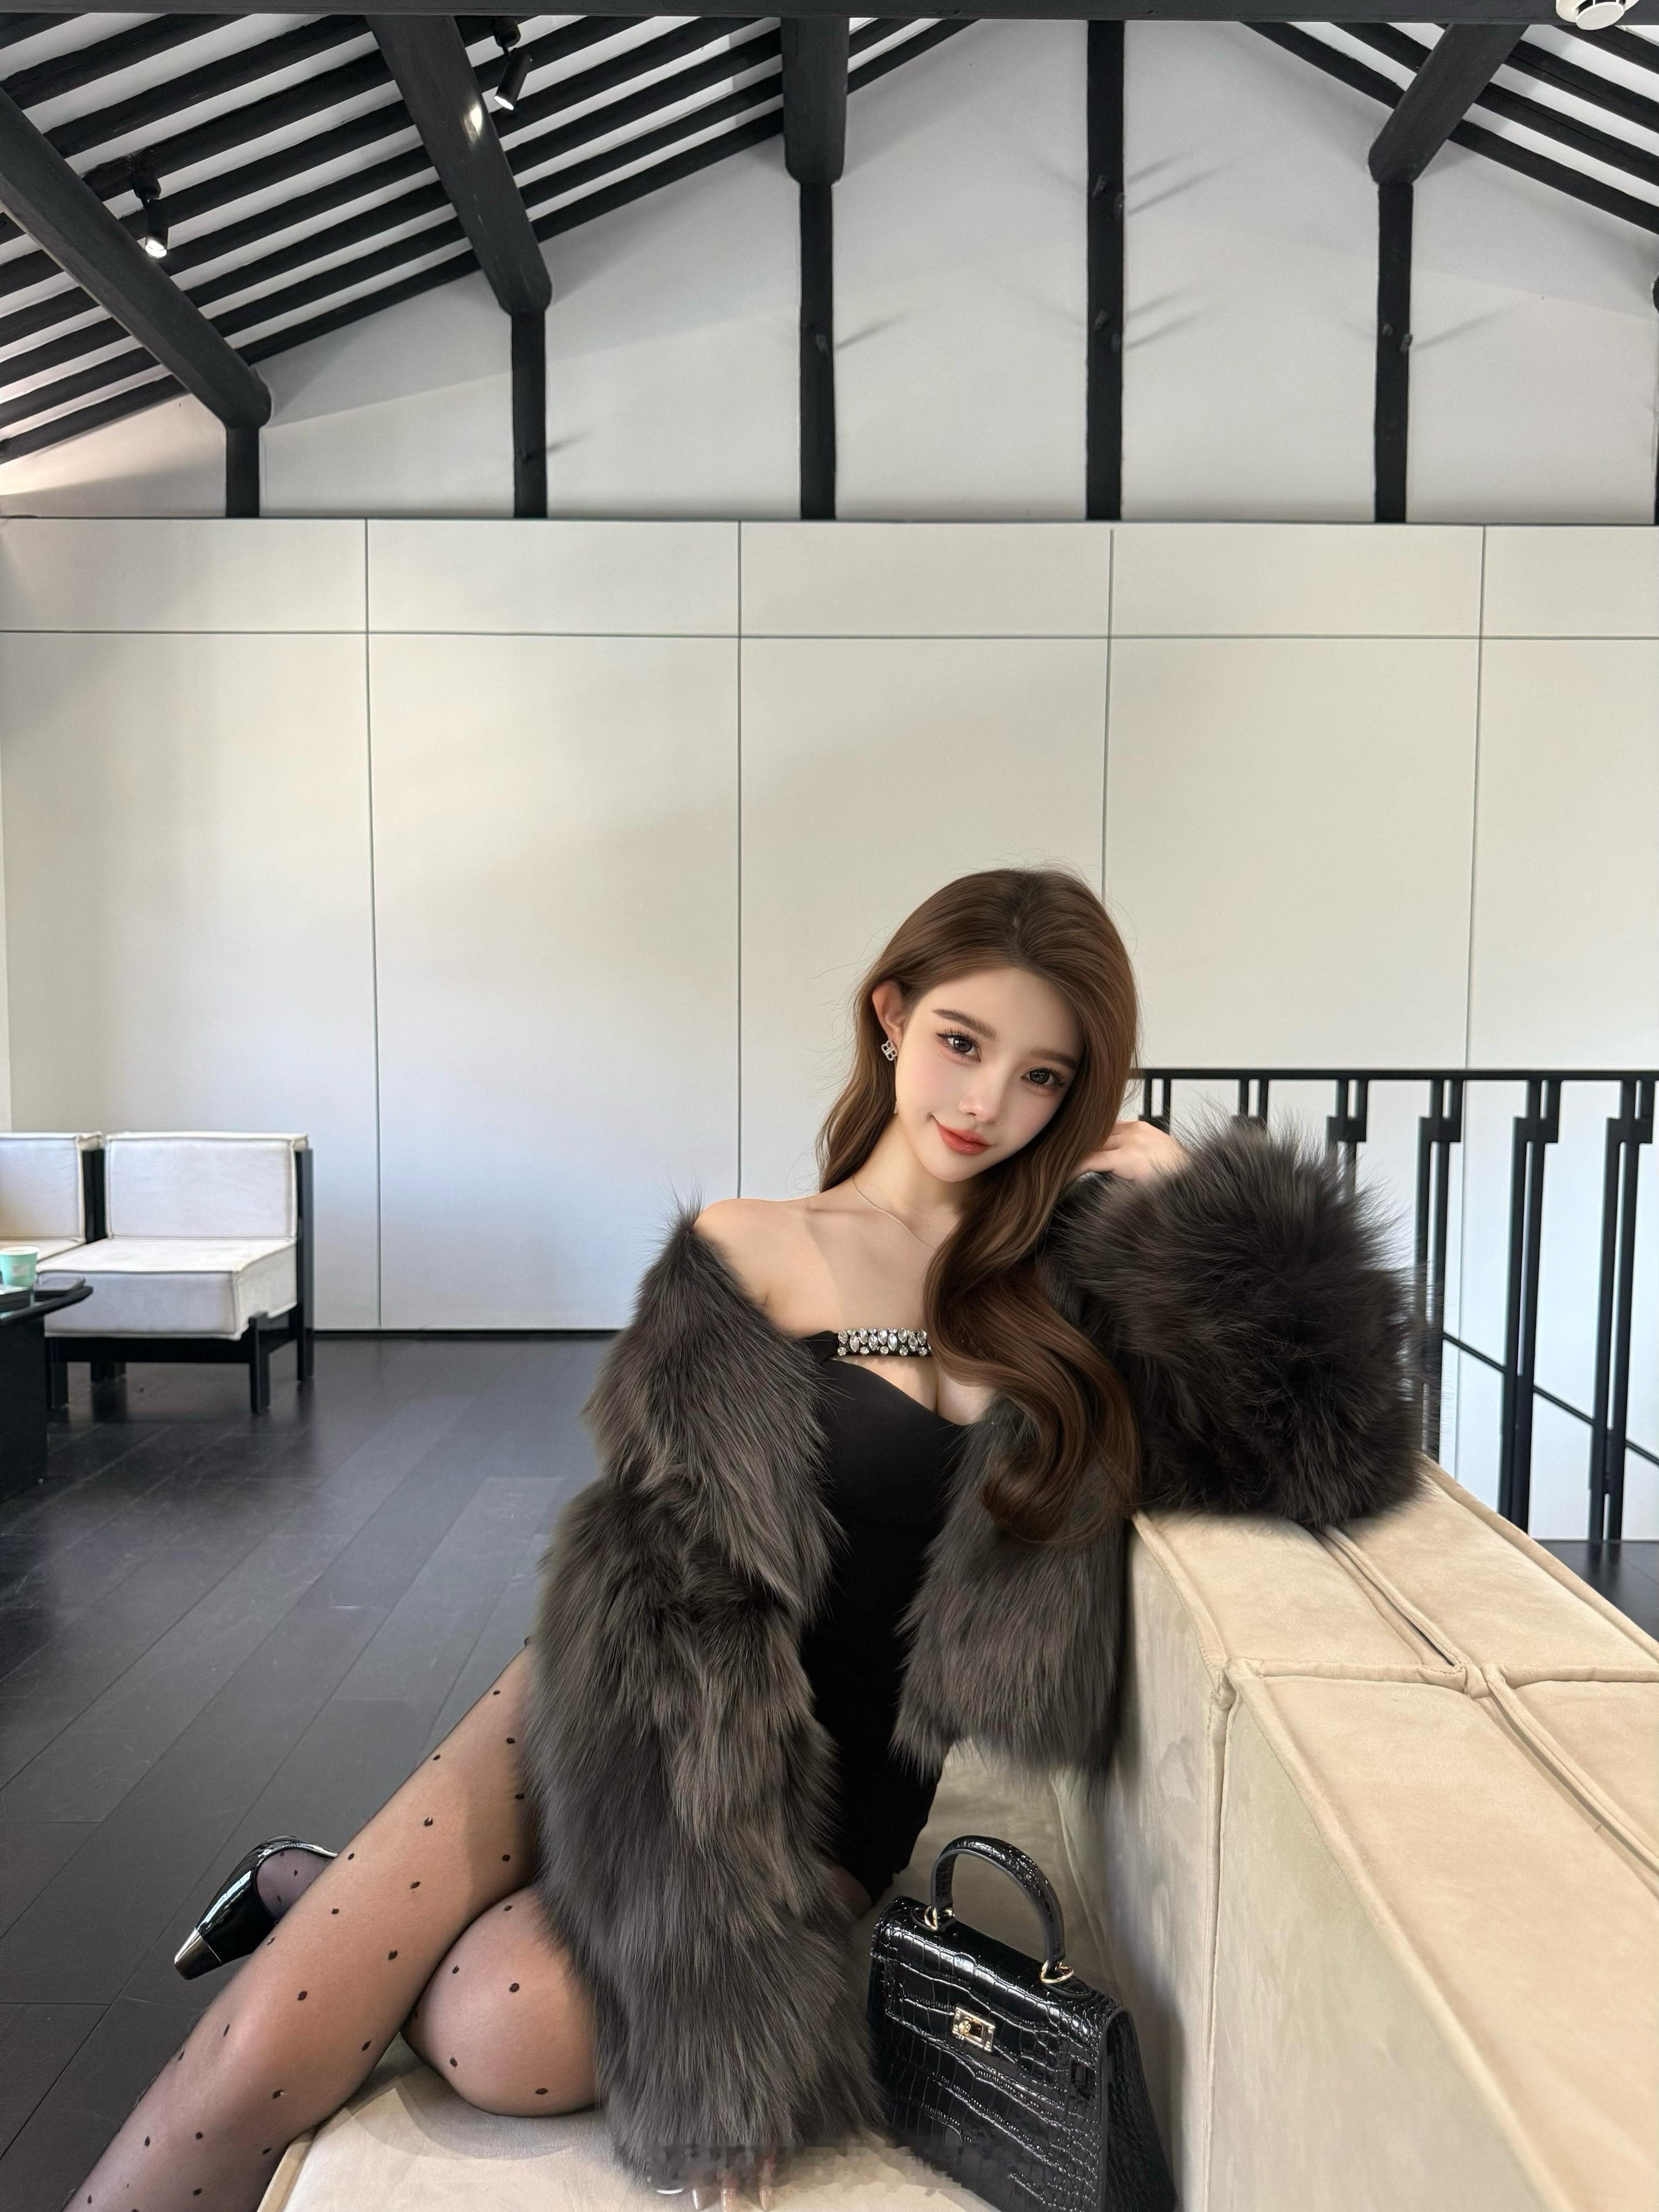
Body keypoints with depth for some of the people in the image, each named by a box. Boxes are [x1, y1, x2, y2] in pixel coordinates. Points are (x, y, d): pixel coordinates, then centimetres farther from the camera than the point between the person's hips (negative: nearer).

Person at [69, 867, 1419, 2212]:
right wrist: (723, 2019, -19)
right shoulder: (745, 1257, -9)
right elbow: (680, 1617, -14)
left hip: (844, 1799, 2)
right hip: (650, 1741, -1)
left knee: (507, 2039, -19)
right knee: (273, 2049, -14)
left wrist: (1203, 1201, -15)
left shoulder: (1072, 1274, -2)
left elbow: (1333, 1444, -10)